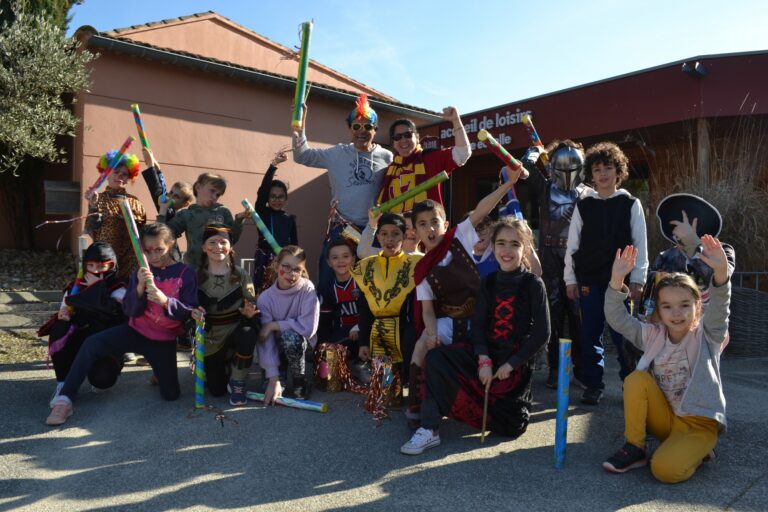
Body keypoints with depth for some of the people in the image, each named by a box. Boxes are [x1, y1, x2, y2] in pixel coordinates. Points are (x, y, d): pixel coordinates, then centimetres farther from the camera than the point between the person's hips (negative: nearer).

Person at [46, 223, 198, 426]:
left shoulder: (185, 273, -8)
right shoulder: (142, 273, 0)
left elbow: (189, 311, -14)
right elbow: (130, 311, -8)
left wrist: (165, 301, -32)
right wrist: (140, 288, -27)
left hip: (164, 341, -1)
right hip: (136, 332, 2)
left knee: (171, 394, -1)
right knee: (92, 344, -24)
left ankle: (159, 372, 34)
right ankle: (64, 400, -14)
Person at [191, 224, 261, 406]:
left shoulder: (241, 275, -7)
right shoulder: (197, 276, -7)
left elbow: (252, 306, -5)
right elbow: (191, 308, -1)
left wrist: (249, 313, -29)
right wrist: (194, 313, -25)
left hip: (235, 330, -1)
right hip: (211, 338, 1)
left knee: (248, 334, -38)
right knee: (217, 390, 0)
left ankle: (237, 383, -11)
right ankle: (225, 367, 38)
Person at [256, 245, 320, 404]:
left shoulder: (307, 290, -18)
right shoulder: (265, 298, -14)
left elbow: (308, 327, -24)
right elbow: (267, 342, -19)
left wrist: (274, 325, -21)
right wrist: (274, 380, -25)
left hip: (303, 345, -3)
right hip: (279, 350, 3)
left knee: (290, 335, -33)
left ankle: (299, 383, -9)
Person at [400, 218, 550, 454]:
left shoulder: (533, 284, -8)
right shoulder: (488, 283, 4)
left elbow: (542, 333, -10)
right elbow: (478, 324, -2)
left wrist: (511, 364, -13)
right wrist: (484, 360, -17)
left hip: (516, 365, -3)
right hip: (487, 357, 3)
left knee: (509, 427, -4)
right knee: (435, 358, -20)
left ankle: (519, 400, 29)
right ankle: (430, 430, -17)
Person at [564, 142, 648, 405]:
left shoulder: (631, 205, 4)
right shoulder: (583, 206, 7)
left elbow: (639, 245, 2)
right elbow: (572, 244, 7)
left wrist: (637, 279, -4)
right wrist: (570, 279, 3)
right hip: (589, 280, 2)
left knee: (622, 334, -1)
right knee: (590, 334, 4)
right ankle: (593, 385, 15)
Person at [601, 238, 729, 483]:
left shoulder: (705, 335, -6)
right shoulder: (653, 336, 1)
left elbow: (719, 307, -26)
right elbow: (617, 319, -9)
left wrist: (721, 271, -47)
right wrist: (617, 280, -25)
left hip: (699, 422, -4)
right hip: (665, 418, 4)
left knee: (665, 469, -28)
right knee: (636, 379, -22)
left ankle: (698, 451, 6)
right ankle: (635, 448, -9)